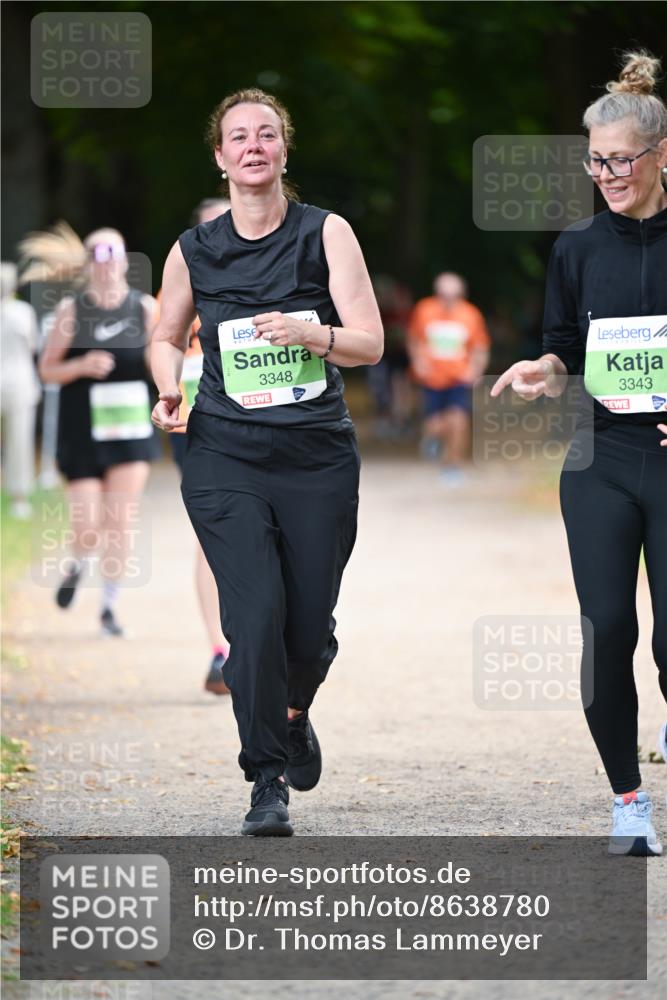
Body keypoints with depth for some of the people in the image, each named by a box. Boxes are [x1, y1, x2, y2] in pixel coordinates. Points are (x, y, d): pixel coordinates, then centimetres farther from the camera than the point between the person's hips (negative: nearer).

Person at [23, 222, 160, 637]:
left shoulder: (145, 307, 2)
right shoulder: (71, 310, -3)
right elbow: (48, 369, 1)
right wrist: (82, 365, -17)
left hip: (131, 428, 1)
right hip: (83, 431, -1)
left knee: (121, 522, -4)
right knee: (88, 527, -5)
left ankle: (109, 607, 9)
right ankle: (78, 566, 30)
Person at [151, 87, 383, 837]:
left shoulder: (326, 234, 1)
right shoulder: (194, 251, 5)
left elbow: (370, 343, -3)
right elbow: (167, 337, 21)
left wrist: (312, 333, -22)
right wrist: (169, 390, 1)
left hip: (319, 457, 0)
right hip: (225, 458, 0)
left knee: (310, 624, 3)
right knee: (255, 613, -14)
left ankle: (294, 714, 38)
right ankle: (267, 781, -4)